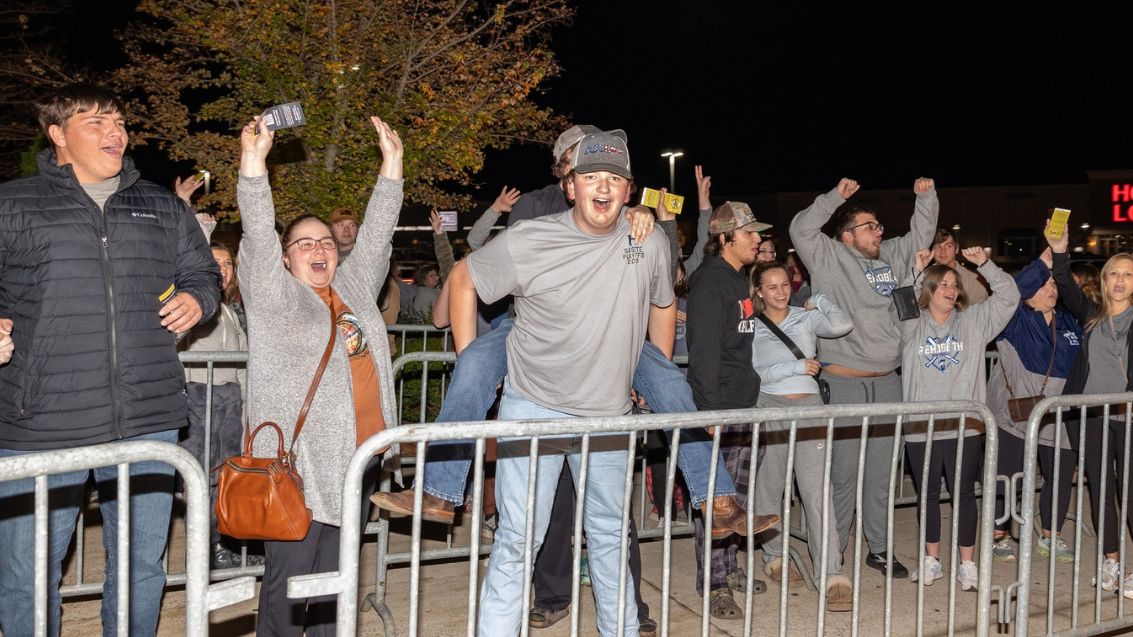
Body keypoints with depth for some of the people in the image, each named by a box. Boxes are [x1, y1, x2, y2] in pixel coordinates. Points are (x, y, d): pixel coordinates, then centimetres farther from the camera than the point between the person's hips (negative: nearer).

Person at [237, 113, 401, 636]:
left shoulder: (355, 288, 16)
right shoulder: (276, 295, 1)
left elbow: (376, 232, 16)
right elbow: (258, 235, -11)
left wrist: (391, 160, 12)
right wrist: (254, 159, -21)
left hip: (358, 456, 6)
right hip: (299, 461, -5)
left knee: (336, 575, 13)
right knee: (290, 580, -2)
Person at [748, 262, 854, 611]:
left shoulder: (806, 318, 9)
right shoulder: (751, 327, 5)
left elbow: (842, 325, -10)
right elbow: (752, 373, -6)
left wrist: (819, 300, 6)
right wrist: (795, 366, -9)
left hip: (809, 406, 0)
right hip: (769, 407, 0)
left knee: (816, 488, -9)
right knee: (770, 486, 9)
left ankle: (832, 575, -13)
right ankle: (774, 555, 30)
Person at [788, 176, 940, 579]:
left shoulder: (892, 256, 14)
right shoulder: (831, 259, -3)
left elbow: (921, 234, 25)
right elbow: (802, 230, -15)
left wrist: (926, 197, 12)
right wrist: (835, 197, -18)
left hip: (887, 380, 6)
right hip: (843, 381, -6)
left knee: (881, 470, 13)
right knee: (843, 470, -3)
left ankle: (878, 547, 24)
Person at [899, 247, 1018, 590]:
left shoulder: (973, 321, 9)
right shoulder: (912, 326, 7)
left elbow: (1008, 296, 4)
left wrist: (985, 264, -5)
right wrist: (915, 272, -15)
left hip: (965, 425, 0)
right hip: (920, 426, 0)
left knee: (963, 494, 4)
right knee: (927, 494, 10)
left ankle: (967, 564, 14)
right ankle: (931, 561, 24)